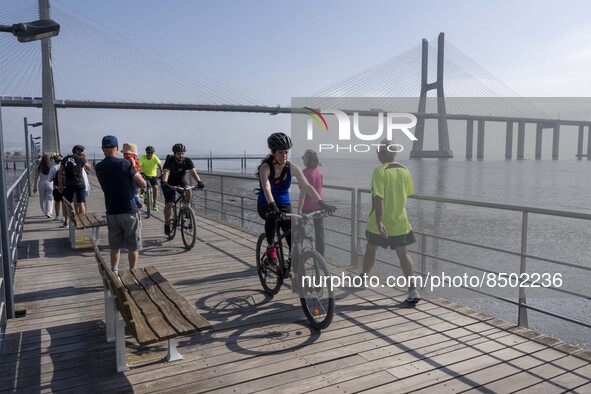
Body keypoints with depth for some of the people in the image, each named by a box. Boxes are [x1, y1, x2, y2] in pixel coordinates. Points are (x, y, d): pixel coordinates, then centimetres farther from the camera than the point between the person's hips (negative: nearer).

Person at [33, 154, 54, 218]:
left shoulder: (39, 168, -2)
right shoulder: (51, 167, -5)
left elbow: (36, 177, 0)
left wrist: (35, 187, 6)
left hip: (41, 184, 2)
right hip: (49, 184, -1)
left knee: (42, 199, 15)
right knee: (49, 199, 3)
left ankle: (45, 212, 26)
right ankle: (48, 212, -10)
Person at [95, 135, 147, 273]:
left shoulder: (98, 168, 4)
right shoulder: (125, 164, -12)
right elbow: (143, 184, -8)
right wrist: (135, 172, 10)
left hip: (111, 213, 5)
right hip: (129, 211, -5)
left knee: (115, 246, 17)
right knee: (133, 246, 7)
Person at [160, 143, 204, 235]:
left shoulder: (187, 161, -17)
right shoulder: (169, 160, -25)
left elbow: (193, 172, -29)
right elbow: (166, 172, -40)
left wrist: (199, 181, -48)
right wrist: (164, 183, -59)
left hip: (180, 181, 3)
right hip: (169, 183, -2)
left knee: (189, 191, -29)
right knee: (169, 204, -13)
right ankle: (167, 224, 6)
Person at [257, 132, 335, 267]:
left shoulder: (292, 168, -9)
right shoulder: (266, 167, -18)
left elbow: (307, 186, -17)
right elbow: (266, 187, -35)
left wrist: (322, 203, -30)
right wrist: (272, 205, -53)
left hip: (285, 205, 3)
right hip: (265, 205, -3)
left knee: (293, 238, -12)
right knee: (272, 215, -38)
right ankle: (270, 248, -14)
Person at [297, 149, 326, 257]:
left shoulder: (305, 173, -13)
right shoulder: (319, 172, 5)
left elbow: (303, 193, -17)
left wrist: (299, 209, -16)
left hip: (307, 206, -6)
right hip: (319, 204, 6)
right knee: (319, 232, 9)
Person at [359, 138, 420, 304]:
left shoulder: (380, 171, -16)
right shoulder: (404, 171, 3)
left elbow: (378, 198, -23)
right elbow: (407, 194, 13)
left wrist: (379, 222, -26)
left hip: (381, 222, -4)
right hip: (400, 221, 4)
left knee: (370, 249, 16)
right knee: (403, 253, 7)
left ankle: (362, 278, 35)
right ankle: (412, 289, -2)